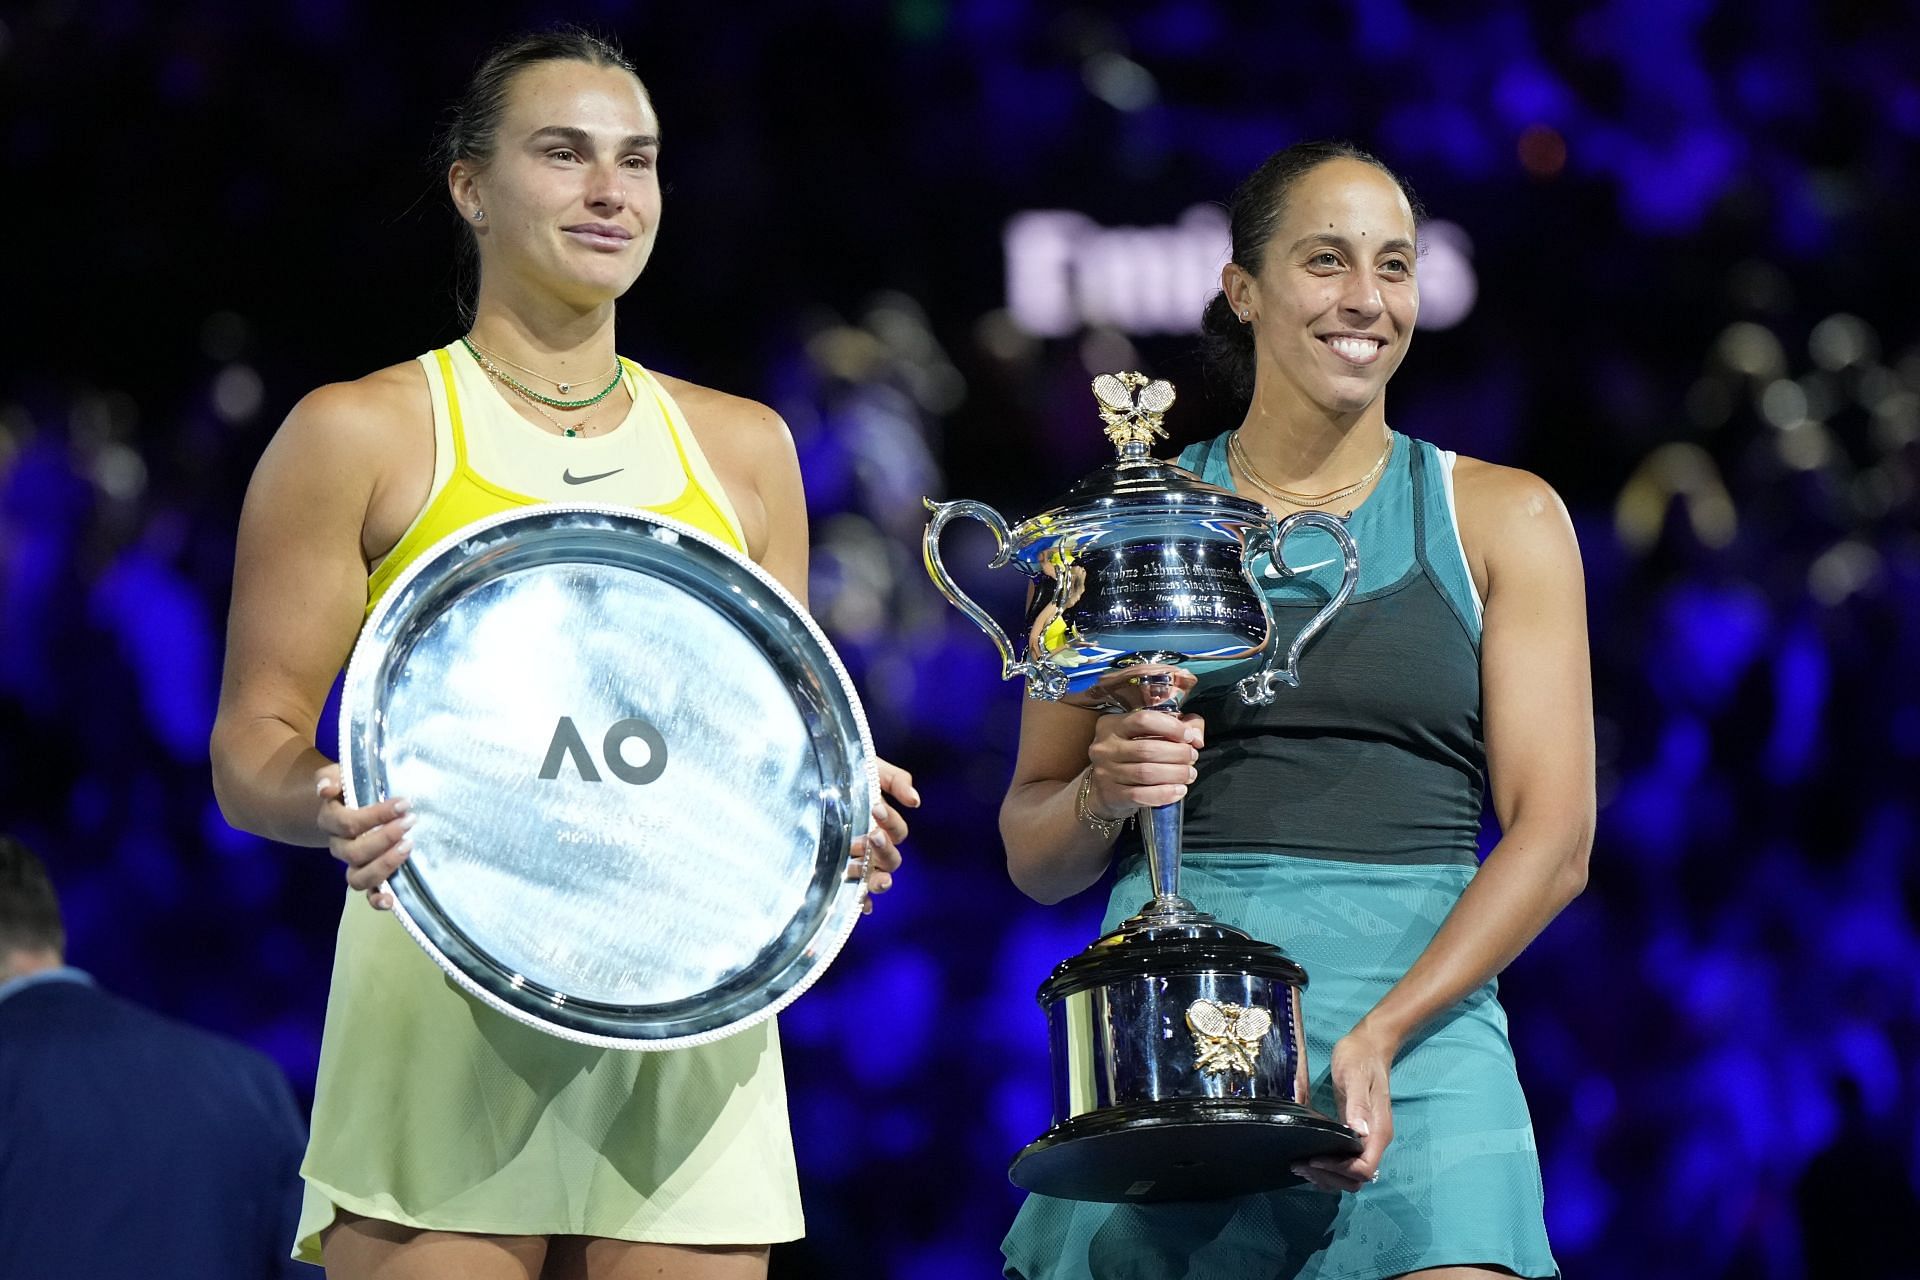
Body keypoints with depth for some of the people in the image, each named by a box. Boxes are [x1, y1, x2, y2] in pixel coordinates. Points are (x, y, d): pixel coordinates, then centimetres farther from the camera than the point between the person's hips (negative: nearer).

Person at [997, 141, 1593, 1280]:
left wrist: (1382, 1033, -12)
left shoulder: (1502, 519, 10)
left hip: (1418, 1015, -1)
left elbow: (1553, 837, 2)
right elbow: (1032, 854, 15)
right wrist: (1106, 793, -8)